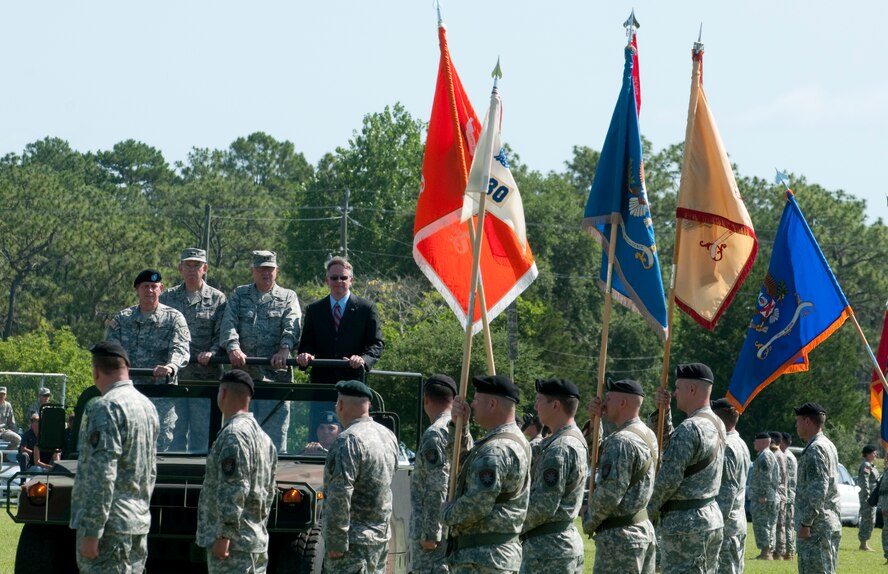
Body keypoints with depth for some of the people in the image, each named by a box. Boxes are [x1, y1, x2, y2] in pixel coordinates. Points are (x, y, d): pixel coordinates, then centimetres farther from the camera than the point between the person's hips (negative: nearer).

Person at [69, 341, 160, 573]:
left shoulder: (105, 408, -14)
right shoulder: (148, 407, 14)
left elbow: (102, 476, -20)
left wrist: (91, 532, -19)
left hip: (110, 525, -9)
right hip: (139, 524, 9)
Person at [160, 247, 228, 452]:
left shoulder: (217, 299, 6)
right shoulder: (167, 297, 13)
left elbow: (222, 334, -1)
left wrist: (212, 353, -18)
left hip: (205, 374, -2)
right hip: (174, 374, 2)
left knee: (201, 430, 0)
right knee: (175, 430, 4)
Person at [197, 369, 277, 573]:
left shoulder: (233, 434, -13)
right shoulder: (262, 437, 17)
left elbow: (233, 490, -20)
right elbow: (269, 491, 21)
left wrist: (223, 535, -20)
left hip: (234, 543, -10)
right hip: (257, 541, 10)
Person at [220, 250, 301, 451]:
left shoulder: (288, 297, 11)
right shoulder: (239, 295, 16)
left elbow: (291, 327, -5)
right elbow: (229, 324, 1)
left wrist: (284, 350, -25)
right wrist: (233, 348, -19)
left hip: (275, 373, -2)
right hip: (243, 371, 2)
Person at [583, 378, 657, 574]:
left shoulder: (621, 441, -19)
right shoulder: (648, 435, 10)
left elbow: (608, 496, -22)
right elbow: (594, 457, 18)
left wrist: (589, 522, -5)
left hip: (619, 536, -10)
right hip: (644, 528, 10)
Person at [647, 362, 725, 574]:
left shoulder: (689, 428, -19)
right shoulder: (716, 425, 12)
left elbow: (668, 479, -20)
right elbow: (667, 446, 20)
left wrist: (648, 511, -6)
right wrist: (663, 412, 9)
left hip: (685, 523, -10)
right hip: (711, 517, 10)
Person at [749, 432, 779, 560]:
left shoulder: (764, 456, -13)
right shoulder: (771, 455, 20)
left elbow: (766, 477, -22)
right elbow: (778, 478, 22)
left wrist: (762, 495, -23)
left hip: (762, 498, -11)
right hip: (771, 498, 11)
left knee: (761, 525, -11)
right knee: (769, 525, 10)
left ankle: (765, 553, -14)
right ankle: (768, 553, 11)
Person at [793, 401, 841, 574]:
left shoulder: (815, 449, -14)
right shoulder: (828, 446, 18)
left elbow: (818, 490, -21)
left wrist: (806, 523, -20)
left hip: (817, 527, -10)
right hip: (830, 524, 10)